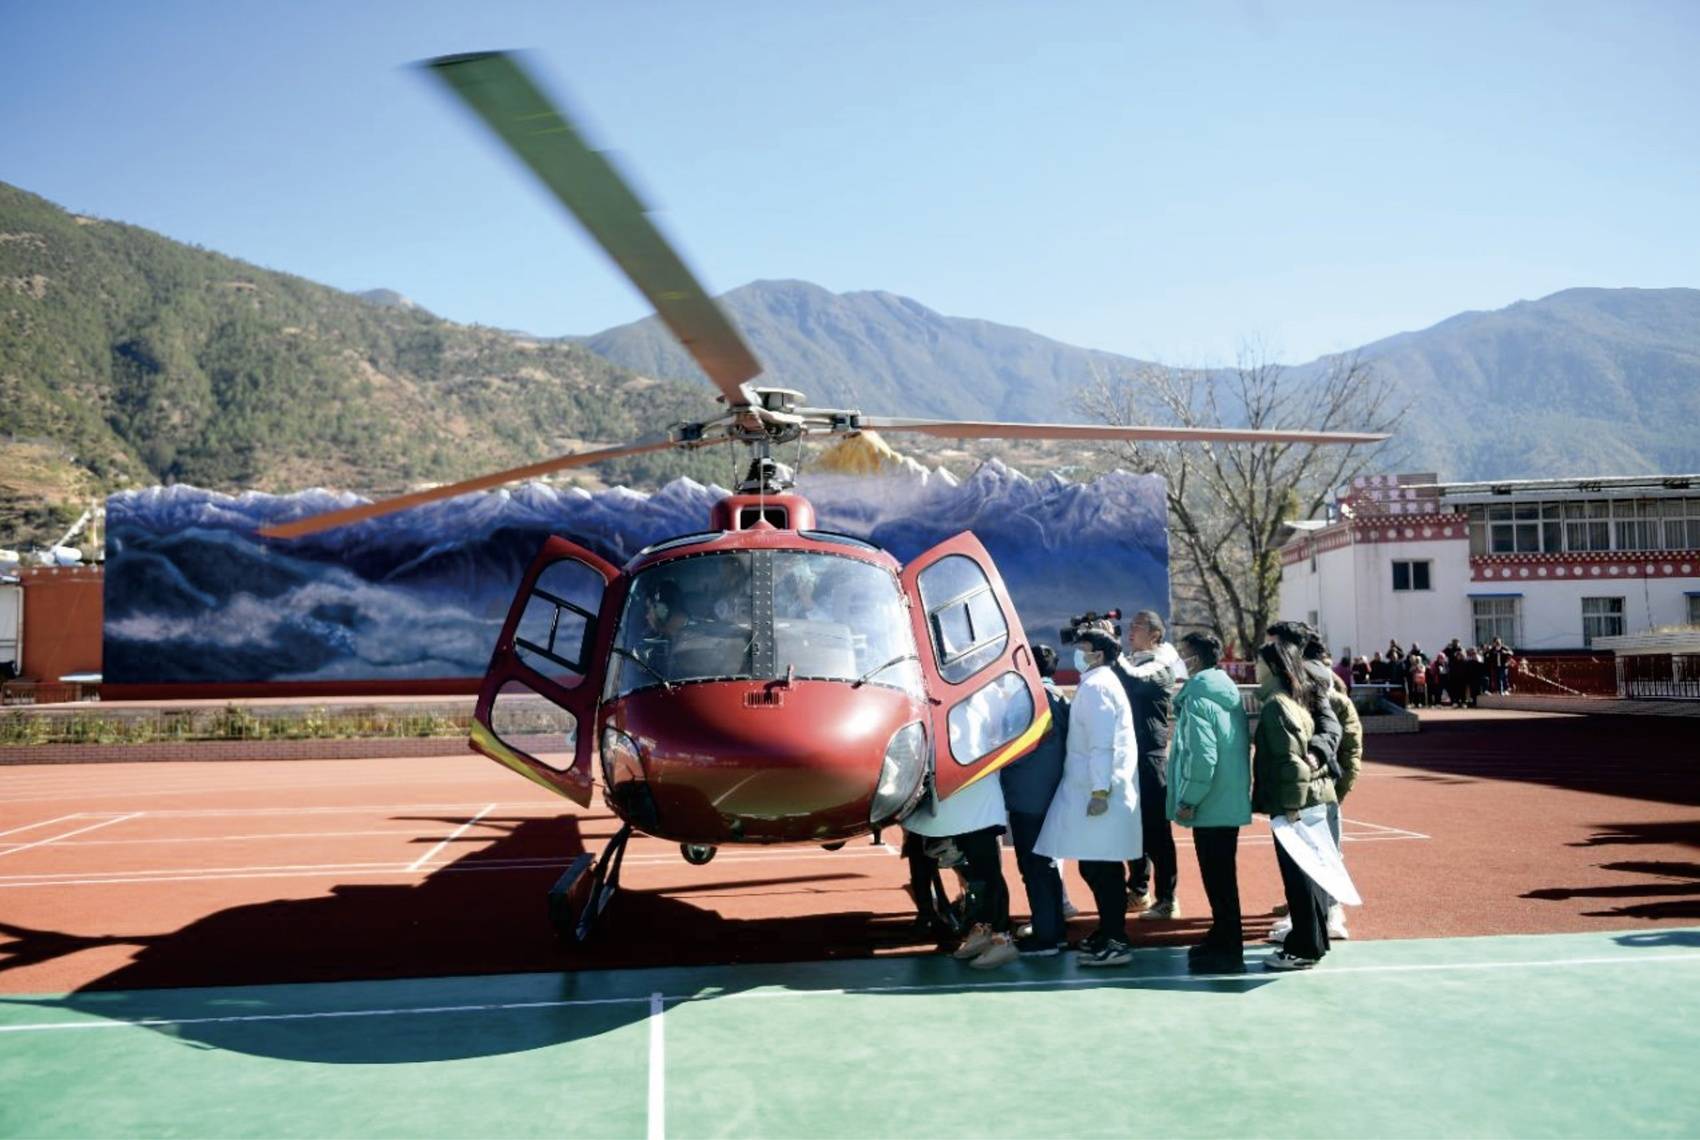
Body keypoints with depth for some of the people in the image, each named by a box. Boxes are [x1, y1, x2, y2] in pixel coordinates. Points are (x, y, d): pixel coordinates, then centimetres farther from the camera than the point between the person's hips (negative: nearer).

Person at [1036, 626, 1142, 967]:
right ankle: (1110, 932, 24)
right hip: (1093, 788, 10)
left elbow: (1102, 743, -19)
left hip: (1097, 792, -10)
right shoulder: (1099, 683, 17)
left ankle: (1115, 943, -3)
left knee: (1100, 868, -7)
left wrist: (1100, 790, -22)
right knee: (1103, 867, 16)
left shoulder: (1096, 686, -12)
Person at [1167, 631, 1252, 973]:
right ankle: (1223, 938, 31)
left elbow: (1202, 756, -25)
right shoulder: (1229, 692, 11)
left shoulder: (1197, 698, -18)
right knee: (1222, 876, 19)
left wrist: (1188, 800, -16)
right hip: (1231, 800, 9)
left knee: (1217, 879, -1)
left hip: (1211, 804, -9)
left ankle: (1227, 951, 6)